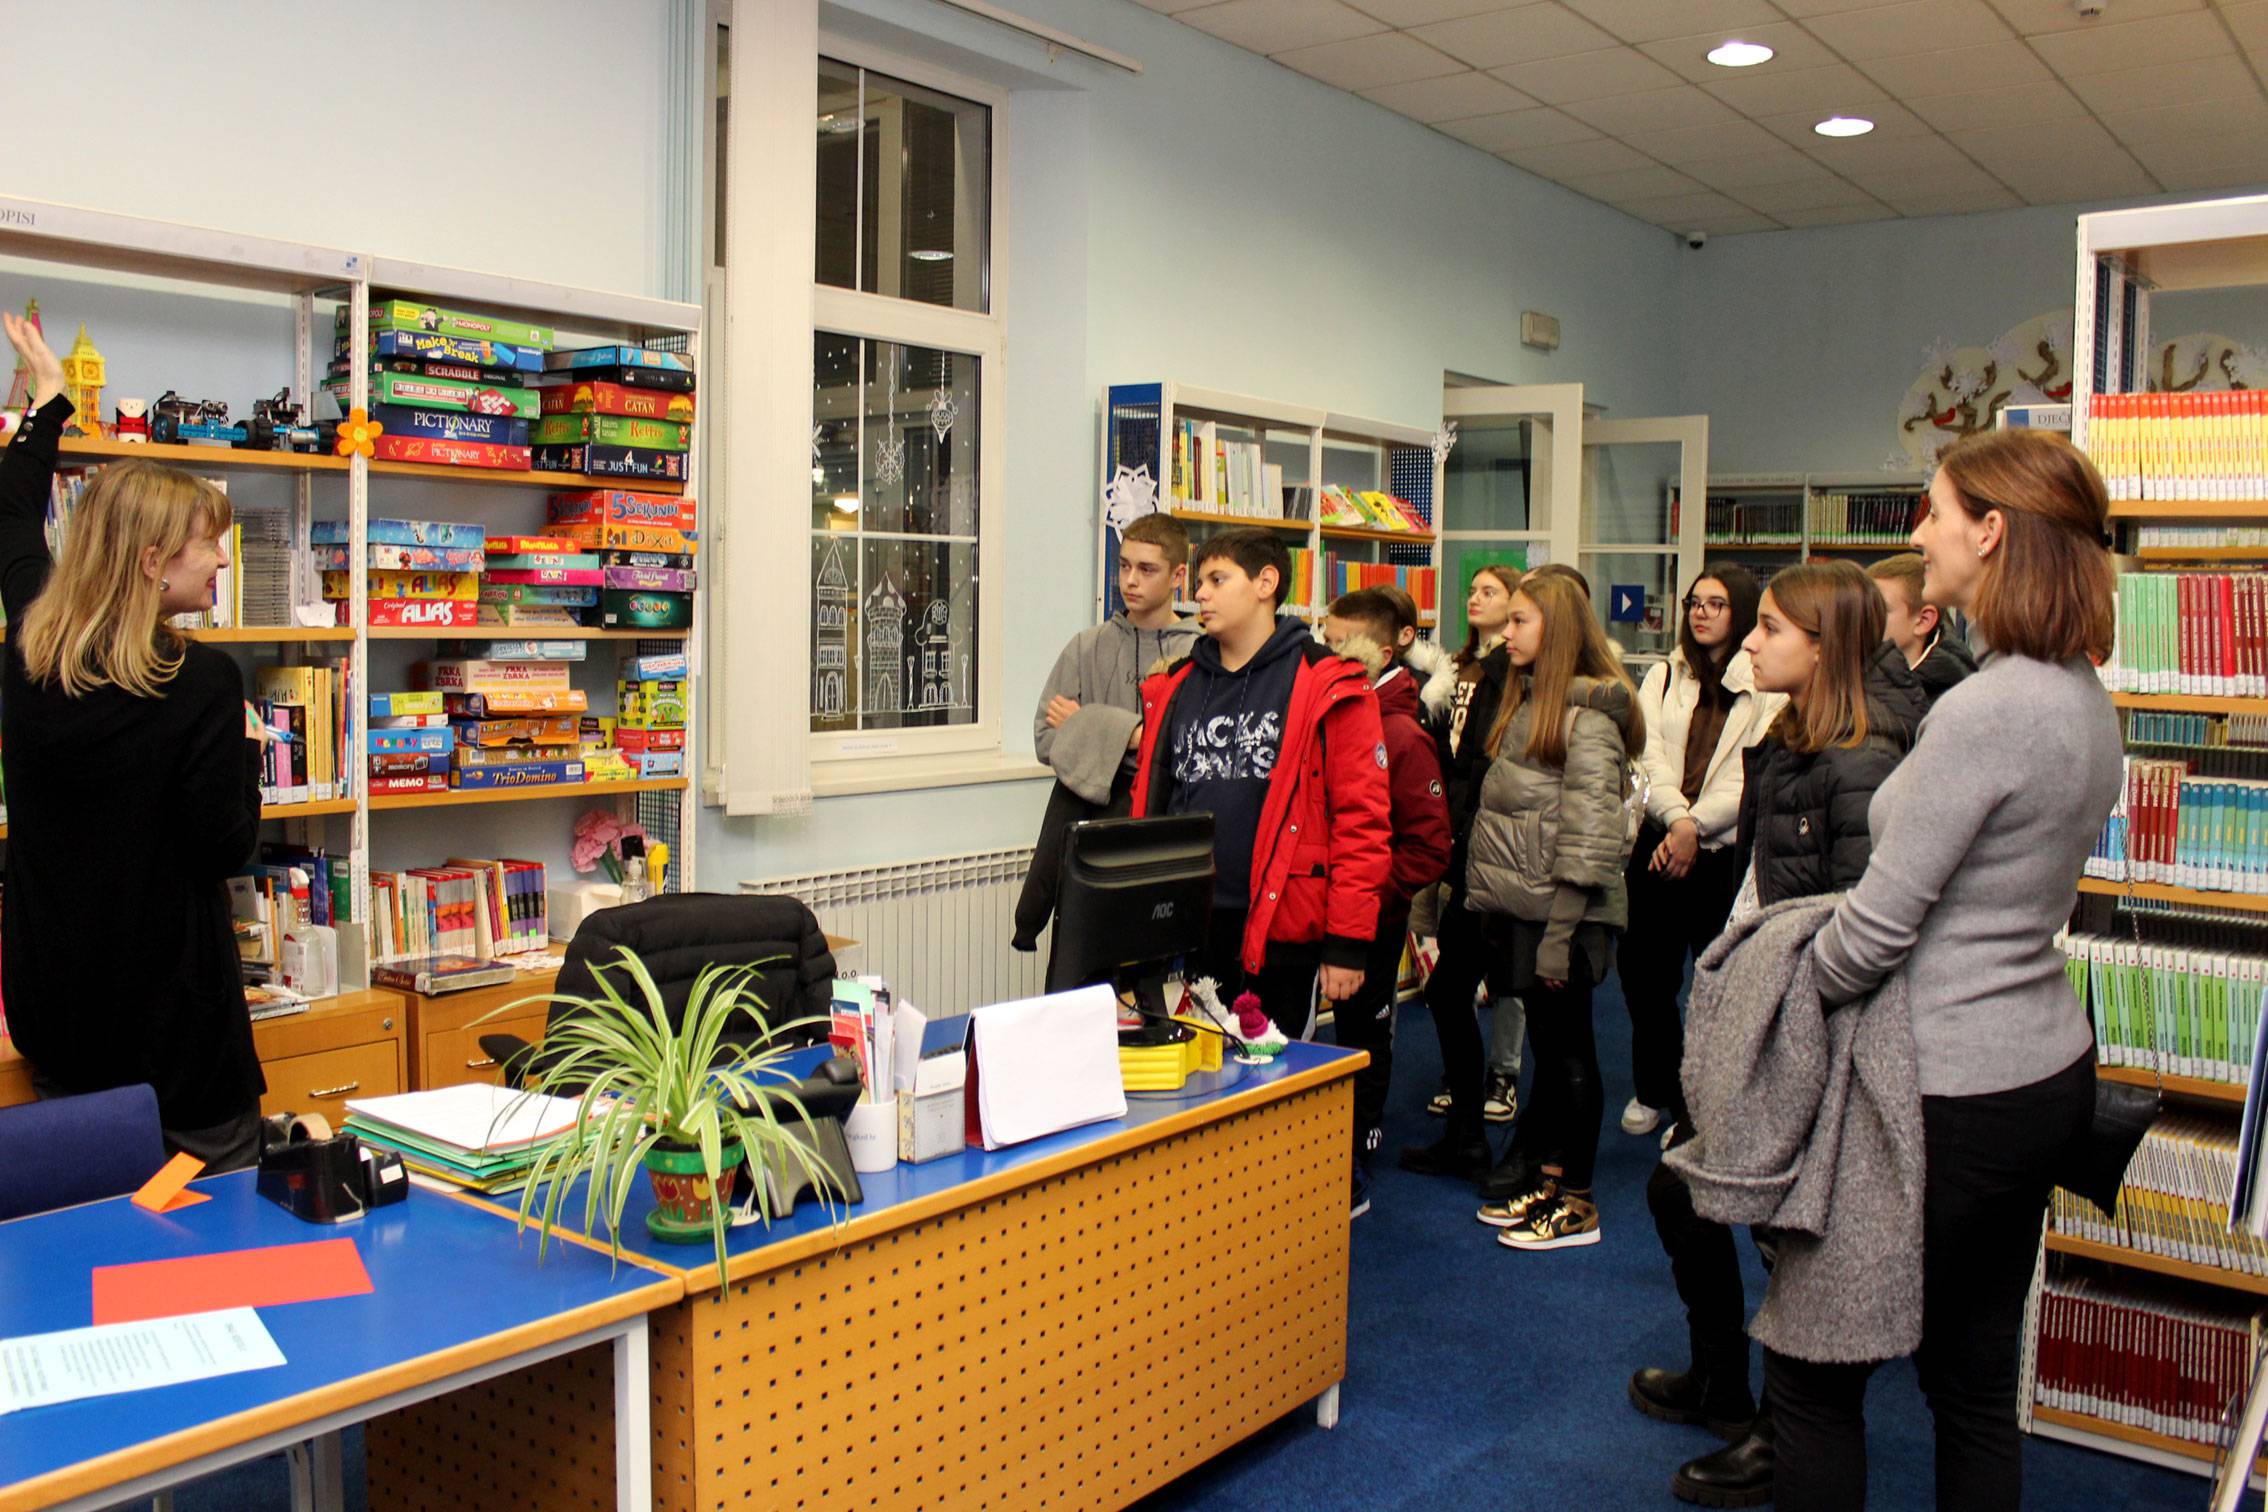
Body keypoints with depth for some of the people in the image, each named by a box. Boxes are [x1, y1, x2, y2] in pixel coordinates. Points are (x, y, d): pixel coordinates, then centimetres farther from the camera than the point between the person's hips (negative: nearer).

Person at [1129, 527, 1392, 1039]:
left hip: (1282, 930, -5)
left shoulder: (1329, 689, -5)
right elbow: (1147, 804, 15)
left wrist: (1348, 940, -12)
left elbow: (1362, 819, -9)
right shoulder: (1174, 687, 12)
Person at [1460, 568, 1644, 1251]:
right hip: (1517, 906, 8)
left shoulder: (1588, 716, -14)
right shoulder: (1526, 701, 15)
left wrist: (1561, 931, -20)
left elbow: (1588, 835, -18)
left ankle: (1576, 1203, 13)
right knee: (1545, 1042, 15)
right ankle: (1542, 1177, 25)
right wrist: (1481, 892, 13)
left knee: (1568, 1047, 2)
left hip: (1562, 911, -8)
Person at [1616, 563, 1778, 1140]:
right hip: (1657, 843, 4)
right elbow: (1650, 757, 0)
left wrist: (1696, 825, -17)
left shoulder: (1766, 685, -1)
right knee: (1645, 976, 9)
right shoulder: (1663, 677, 12)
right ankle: (1654, 1089, 28)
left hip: (1726, 853, -3)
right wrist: (1676, 818, -16)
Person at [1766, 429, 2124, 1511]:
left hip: (1953, 1097, -9)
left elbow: (1873, 930, -20)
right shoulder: (2083, 699, 7)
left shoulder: (1986, 711, -23)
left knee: (1810, 1375, 6)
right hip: (2046, 1066, 9)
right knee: (1976, 1384, 20)